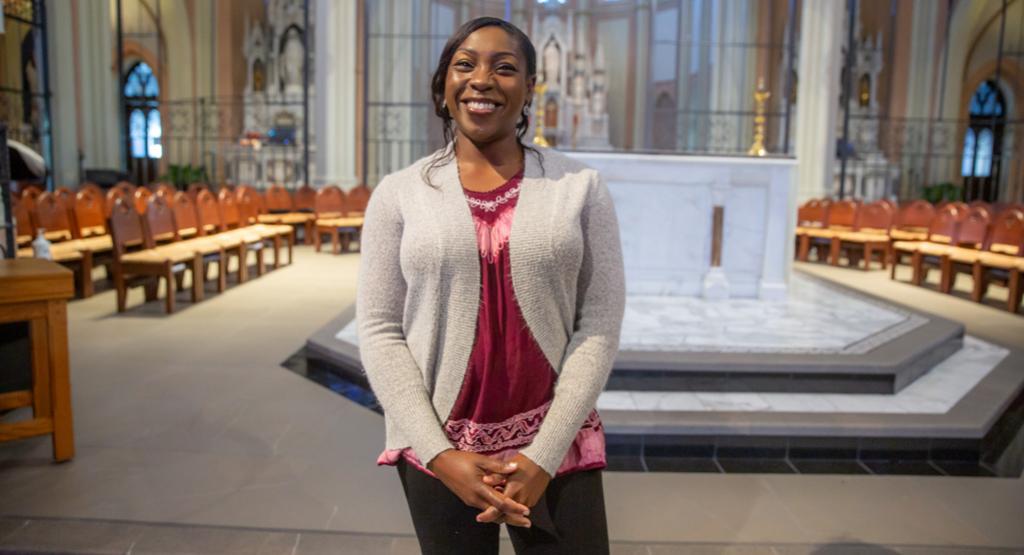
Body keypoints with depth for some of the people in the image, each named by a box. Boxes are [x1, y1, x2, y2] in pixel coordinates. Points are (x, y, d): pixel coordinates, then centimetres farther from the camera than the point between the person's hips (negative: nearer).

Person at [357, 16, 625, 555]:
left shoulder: (580, 186, -2)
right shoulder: (398, 193, -1)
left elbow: (599, 327, -4)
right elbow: (380, 331, -3)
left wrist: (544, 455, -10)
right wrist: (439, 453, -10)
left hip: (557, 445, 0)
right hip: (438, 449, 1)